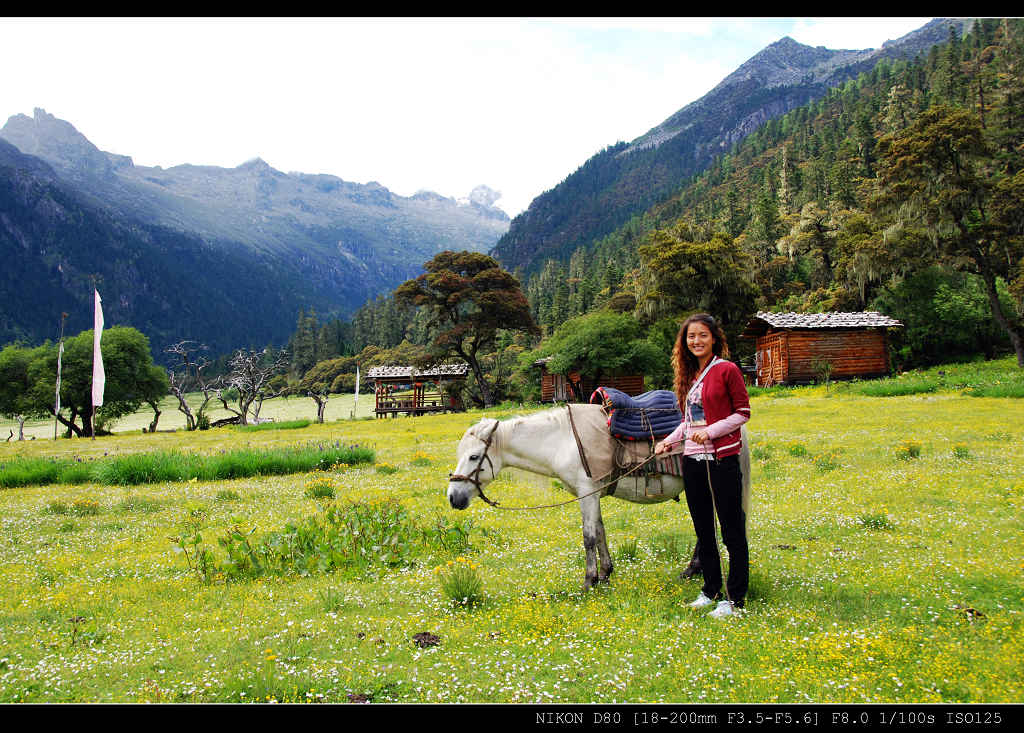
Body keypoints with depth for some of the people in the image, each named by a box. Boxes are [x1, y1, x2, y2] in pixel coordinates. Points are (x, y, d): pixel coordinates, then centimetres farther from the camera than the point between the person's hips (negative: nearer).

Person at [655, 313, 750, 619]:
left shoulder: (727, 369, -7)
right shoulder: (689, 375, 13)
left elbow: (742, 413, -7)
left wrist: (710, 431, -18)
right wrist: (669, 441, 5)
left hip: (722, 459, -7)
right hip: (692, 460, 7)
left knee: (732, 531, 1)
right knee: (703, 531, 15)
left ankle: (735, 599, 11)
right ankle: (711, 590, 28)